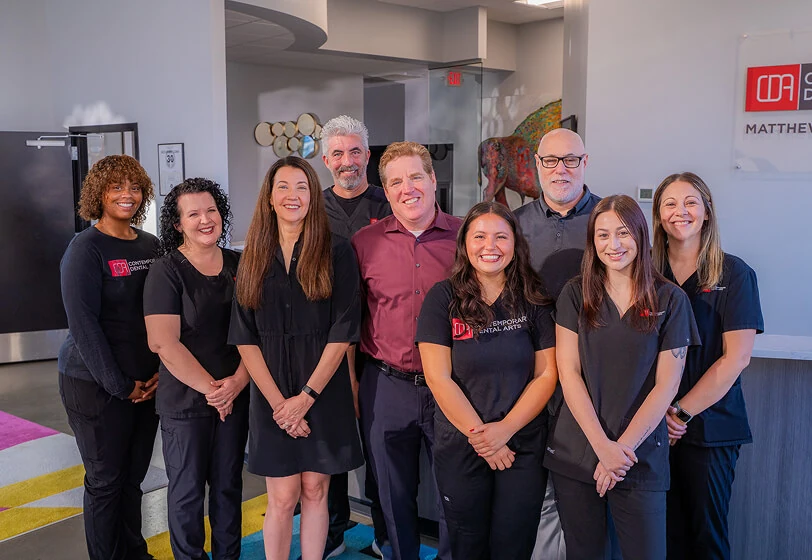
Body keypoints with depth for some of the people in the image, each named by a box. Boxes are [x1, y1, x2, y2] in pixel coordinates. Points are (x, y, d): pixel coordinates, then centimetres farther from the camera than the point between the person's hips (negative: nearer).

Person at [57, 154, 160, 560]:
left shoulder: (151, 246, 6)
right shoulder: (85, 249, -11)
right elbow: (83, 324, -15)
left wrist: (161, 371, -3)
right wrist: (120, 385, -15)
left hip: (146, 384, 5)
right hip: (96, 385, -5)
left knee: (134, 476, 15)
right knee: (106, 480, 7)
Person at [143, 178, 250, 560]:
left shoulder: (239, 265, 4)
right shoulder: (166, 272, -8)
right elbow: (163, 343, -16)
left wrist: (238, 381, -12)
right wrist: (210, 388, -15)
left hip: (235, 396, 4)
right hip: (185, 400, -4)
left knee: (228, 485, 15)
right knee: (187, 490, 9)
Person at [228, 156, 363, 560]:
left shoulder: (336, 252, -2)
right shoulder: (254, 258, 5)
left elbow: (343, 330, -7)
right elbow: (245, 337, 1)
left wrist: (306, 397, -11)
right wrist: (278, 401, -9)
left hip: (323, 391, -1)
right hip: (271, 395, 1)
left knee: (314, 491, 8)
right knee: (282, 499, 3)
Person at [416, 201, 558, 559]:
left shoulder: (535, 299, 1)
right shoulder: (443, 298, -4)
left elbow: (547, 374, -1)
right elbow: (438, 378, -8)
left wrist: (505, 429, -13)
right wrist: (479, 435, -12)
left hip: (525, 447, 1)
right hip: (459, 449, -1)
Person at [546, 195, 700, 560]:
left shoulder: (670, 300, -1)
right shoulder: (576, 294, 2)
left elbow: (666, 385, -3)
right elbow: (568, 371, -4)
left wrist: (623, 447, -11)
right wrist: (602, 446, -12)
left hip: (641, 457, -1)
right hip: (575, 453, 1)